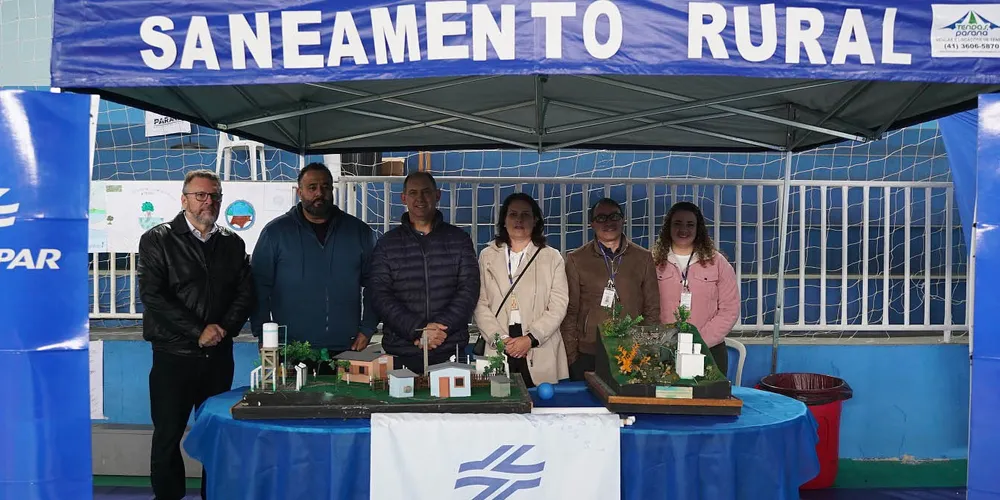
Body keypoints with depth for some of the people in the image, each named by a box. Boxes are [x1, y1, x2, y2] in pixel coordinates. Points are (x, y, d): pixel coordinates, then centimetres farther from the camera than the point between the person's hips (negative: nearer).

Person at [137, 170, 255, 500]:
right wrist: (198, 332, -15)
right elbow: (152, 295, -11)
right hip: (174, 355, -3)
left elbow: (245, 293, 8)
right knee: (168, 435, 4)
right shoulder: (158, 240, -1)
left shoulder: (233, 244, 11)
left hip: (219, 355, 3)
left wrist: (224, 327, -10)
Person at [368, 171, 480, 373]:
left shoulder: (459, 239, 7)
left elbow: (469, 290, 0)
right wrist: (418, 331, -15)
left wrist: (441, 326, -15)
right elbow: (380, 295, -3)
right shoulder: (387, 244, 6)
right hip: (401, 353, 0)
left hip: (451, 351, 0)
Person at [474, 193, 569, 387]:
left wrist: (530, 339, -10)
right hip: (499, 350, 1)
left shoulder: (552, 258, 7)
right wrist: (501, 339, -8)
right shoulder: (487, 256, 10)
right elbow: (481, 304, 4)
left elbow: (558, 306, 1)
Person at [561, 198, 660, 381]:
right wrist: (570, 355, -1)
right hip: (587, 354, -1)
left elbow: (652, 309, 10)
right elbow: (570, 312, 4)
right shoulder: (576, 259, 5)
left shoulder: (644, 258, 8)